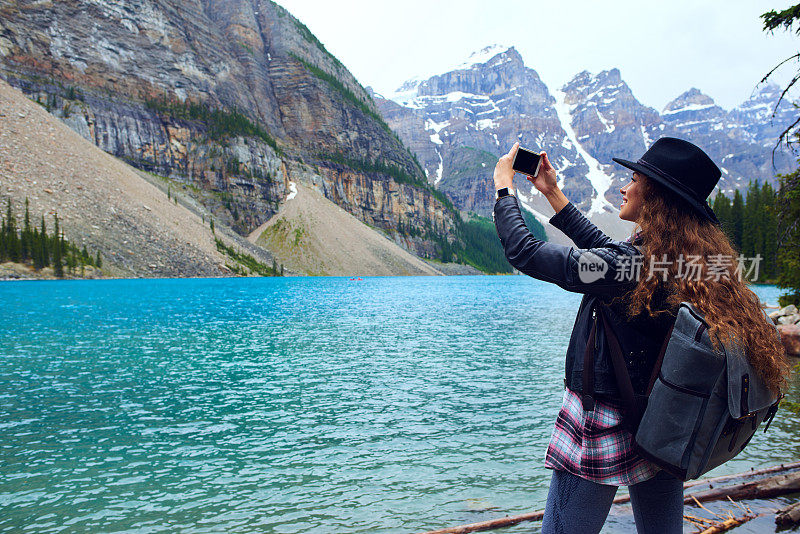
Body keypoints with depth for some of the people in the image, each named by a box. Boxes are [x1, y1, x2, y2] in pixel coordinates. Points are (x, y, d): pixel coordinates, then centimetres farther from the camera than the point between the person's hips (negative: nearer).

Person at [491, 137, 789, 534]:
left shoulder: (630, 267, -24)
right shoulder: (701, 262, 2)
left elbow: (524, 253, -20)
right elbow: (604, 249, 13)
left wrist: (504, 187, -4)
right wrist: (552, 192, 18)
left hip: (603, 437, -8)